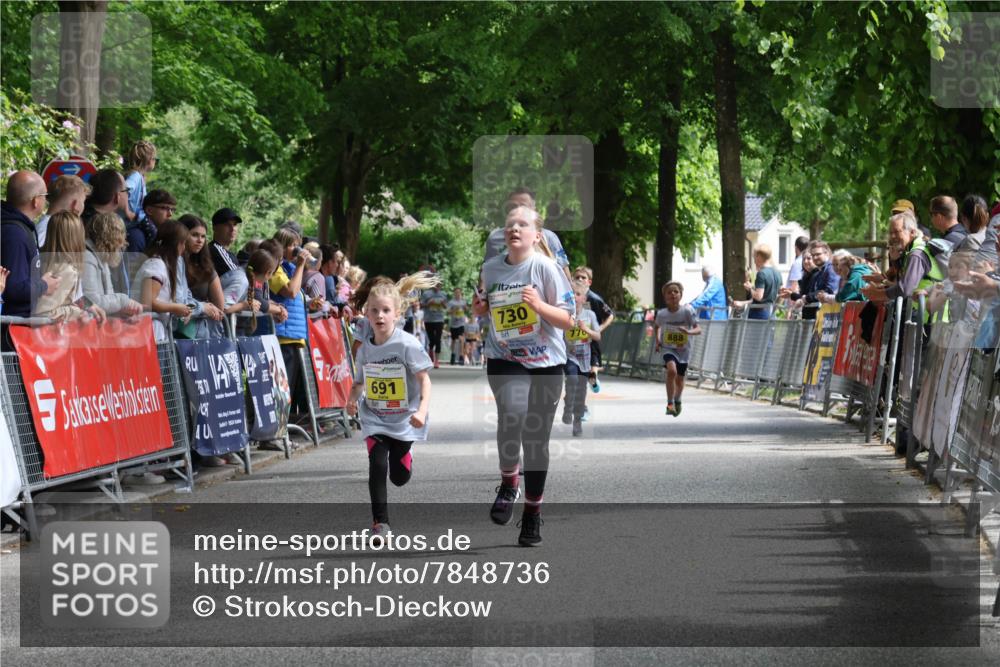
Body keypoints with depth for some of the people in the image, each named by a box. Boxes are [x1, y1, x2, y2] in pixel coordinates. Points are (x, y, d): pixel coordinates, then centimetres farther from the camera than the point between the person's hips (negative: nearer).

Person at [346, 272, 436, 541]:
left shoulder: (407, 344, -16)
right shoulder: (365, 348, -2)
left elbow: (425, 379, -16)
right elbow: (359, 381, 11)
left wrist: (422, 410, -29)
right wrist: (352, 399, -10)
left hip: (403, 420, -2)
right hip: (374, 419, 2)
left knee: (400, 476, 9)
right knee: (377, 466, -15)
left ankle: (404, 452, 47)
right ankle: (380, 523, -4)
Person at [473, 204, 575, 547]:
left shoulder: (545, 267, -7)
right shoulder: (491, 268, 5)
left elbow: (567, 319, -7)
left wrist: (538, 304, -23)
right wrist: (481, 309, 1)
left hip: (545, 363, -1)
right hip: (504, 359, 1)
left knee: (536, 438, 4)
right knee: (512, 411, -29)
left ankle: (532, 511, 22)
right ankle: (508, 483, -6)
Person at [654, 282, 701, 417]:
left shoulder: (687, 311, -14)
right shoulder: (662, 314, -7)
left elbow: (698, 329, -16)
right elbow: (656, 326, 16)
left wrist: (689, 332, -36)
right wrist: (657, 340, 4)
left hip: (683, 350, 1)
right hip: (668, 348, -1)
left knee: (679, 379, 12)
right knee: (672, 370, -29)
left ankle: (677, 401, 44)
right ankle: (670, 403, -18)